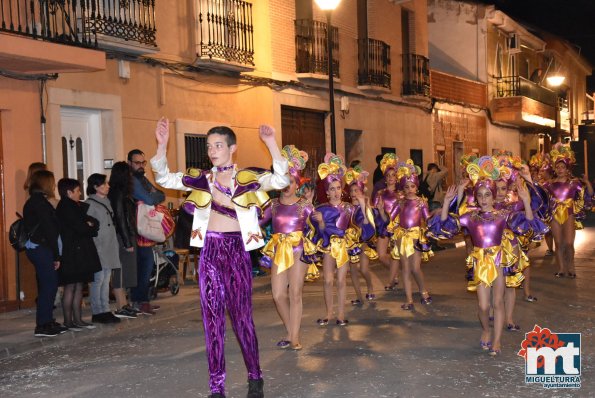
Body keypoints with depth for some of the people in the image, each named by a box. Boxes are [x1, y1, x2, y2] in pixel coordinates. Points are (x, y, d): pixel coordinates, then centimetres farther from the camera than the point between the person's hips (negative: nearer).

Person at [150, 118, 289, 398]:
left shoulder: (248, 177, 1)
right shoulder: (200, 178, 10)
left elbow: (281, 180, -13)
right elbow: (164, 178, 6)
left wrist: (271, 144, -20)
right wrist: (162, 145, -6)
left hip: (237, 250, -2)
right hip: (210, 251, 3)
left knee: (242, 316, 2)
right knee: (212, 317, 4)